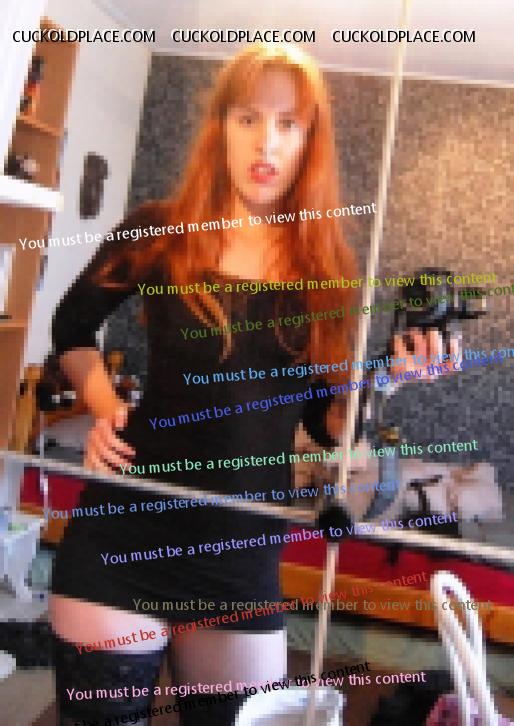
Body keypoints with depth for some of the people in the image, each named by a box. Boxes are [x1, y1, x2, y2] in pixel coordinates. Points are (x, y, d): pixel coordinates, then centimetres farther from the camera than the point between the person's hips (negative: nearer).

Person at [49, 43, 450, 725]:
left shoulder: (326, 264, 0)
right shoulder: (160, 232, -3)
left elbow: (326, 421, 3)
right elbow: (71, 327, 12)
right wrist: (106, 408, -2)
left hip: (245, 548, 2)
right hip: (130, 529, -1)